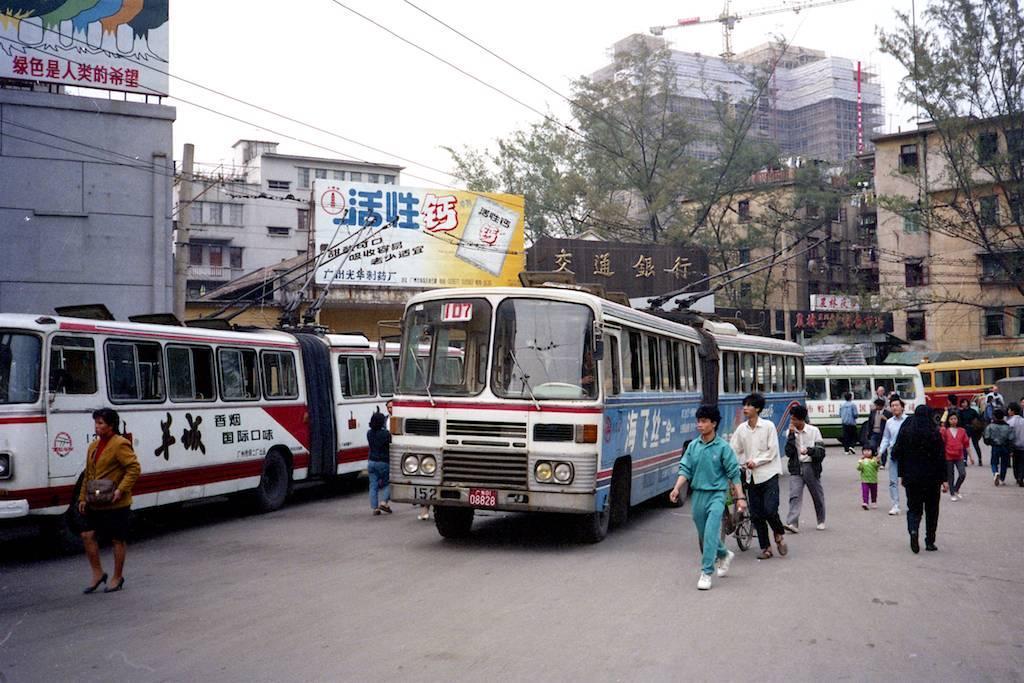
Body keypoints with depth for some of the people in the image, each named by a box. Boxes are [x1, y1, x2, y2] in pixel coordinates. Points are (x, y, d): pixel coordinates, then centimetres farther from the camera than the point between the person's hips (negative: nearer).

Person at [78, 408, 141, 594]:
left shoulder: (120, 444, -13)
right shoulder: (94, 445, 13)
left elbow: (134, 468, -19)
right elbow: (88, 474, 19)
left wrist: (121, 490, -25)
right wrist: (83, 498, 13)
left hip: (115, 504, -8)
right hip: (94, 504, 8)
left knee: (118, 540, 4)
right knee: (88, 535, 4)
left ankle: (117, 577, 16)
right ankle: (98, 573, 19)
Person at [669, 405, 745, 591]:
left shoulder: (722, 447, -8)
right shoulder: (693, 446, 3)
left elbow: (734, 473, -4)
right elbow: (685, 469, 2)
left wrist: (740, 497, -7)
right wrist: (677, 488, -12)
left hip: (716, 494, -5)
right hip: (698, 494, 5)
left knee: (711, 533, -16)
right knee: (703, 534, 16)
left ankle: (706, 572, -11)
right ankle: (724, 555, 42)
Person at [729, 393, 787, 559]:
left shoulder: (768, 426, -6)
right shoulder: (741, 429, 5)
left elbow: (772, 451, -8)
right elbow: (733, 450, 6)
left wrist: (756, 462, -17)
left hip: (768, 474, -4)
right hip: (751, 477, 4)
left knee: (770, 510, -13)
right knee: (756, 515, 5)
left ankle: (780, 534, 16)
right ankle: (765, 547, 16)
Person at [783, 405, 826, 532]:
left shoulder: (814, 431, -4)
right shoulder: (791, 432, 4)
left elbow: (821, 451, -5)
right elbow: (789, 452, -6)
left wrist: (809, 450, -23)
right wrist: (792, 435, -12)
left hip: (811, 467, -1)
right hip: (796, 468, 1)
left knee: (817, 496, 11)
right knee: (794, 495, -12)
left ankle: (821, 521, 30)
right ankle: (792, 523, -20)